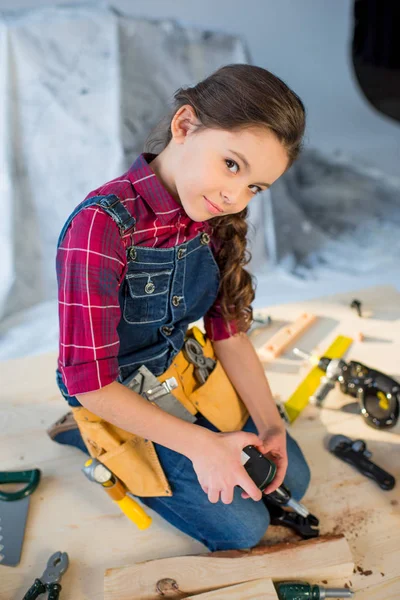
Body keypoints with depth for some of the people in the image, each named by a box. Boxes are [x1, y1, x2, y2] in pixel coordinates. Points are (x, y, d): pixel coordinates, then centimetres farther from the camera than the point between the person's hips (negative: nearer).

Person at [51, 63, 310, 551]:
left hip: (187, 372, 7)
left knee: (291, 480, 12)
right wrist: (199, 444, -24)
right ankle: (103, 452, 13)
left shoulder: (215, 218, -10)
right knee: (243, 527, -1)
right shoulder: (102, 226, -33)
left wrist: (270, 422, -8)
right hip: (119, 400, -6)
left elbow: (229, 329, -2)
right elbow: (88, 382, -28)